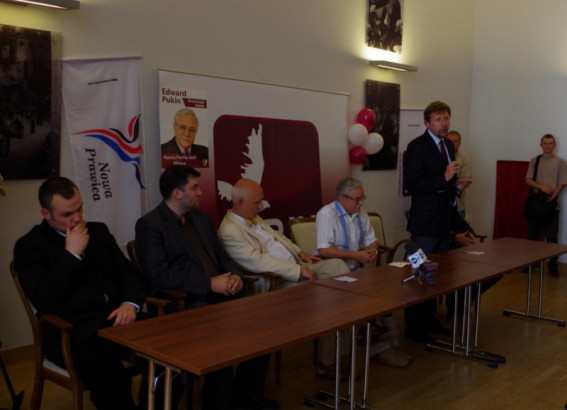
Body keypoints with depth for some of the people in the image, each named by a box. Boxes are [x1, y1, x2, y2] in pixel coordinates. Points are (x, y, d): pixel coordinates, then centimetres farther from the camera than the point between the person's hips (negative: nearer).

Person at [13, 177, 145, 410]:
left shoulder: (98, 231, 16)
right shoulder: (29, 246, 1)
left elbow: (128, 273, 14)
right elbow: (44, 302, -10)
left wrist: (130, 303, -7)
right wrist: (72, 254, -12)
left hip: (116, 320, 5)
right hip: (73, 333, -4)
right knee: (112, 379, -35)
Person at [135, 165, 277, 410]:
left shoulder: (202, 217, 18)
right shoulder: (150, 224, -7)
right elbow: (159, 275, -16)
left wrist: (234, 275, -3)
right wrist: (210, 284, -20)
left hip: (221, 293, 7)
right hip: (184, 303, -7)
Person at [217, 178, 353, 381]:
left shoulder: (254, 218, 13)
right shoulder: (229, 231, -17)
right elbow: (258, 261, -26)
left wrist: (299, 252, 9)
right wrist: (299, 270, -24)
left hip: (296, 269, 9)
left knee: (337, 265, -5)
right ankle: (328, 362, -5)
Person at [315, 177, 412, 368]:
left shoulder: (361, 213, 10)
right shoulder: (326, 214, -13)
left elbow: (372, 241, 19)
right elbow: (323, 251, -22)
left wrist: (372, 250, -6)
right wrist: (356, 255, -21)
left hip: (355, 270, 7)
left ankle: (386, 342, -12)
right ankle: (382, 344, -15)